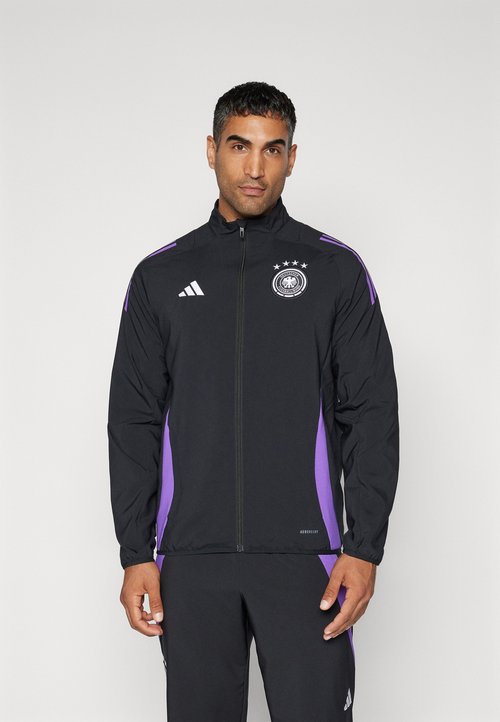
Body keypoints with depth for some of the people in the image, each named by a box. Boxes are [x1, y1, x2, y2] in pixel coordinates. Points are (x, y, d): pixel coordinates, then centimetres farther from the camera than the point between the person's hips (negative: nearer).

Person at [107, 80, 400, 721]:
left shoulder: (336, 270, 4)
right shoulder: (161, 276, 8)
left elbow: (373, 414, 1)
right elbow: (134, 422, 8)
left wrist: (364, 547, -7)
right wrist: (135, 553, 1)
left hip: (304, 555, -1)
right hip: (191, 562, 2)